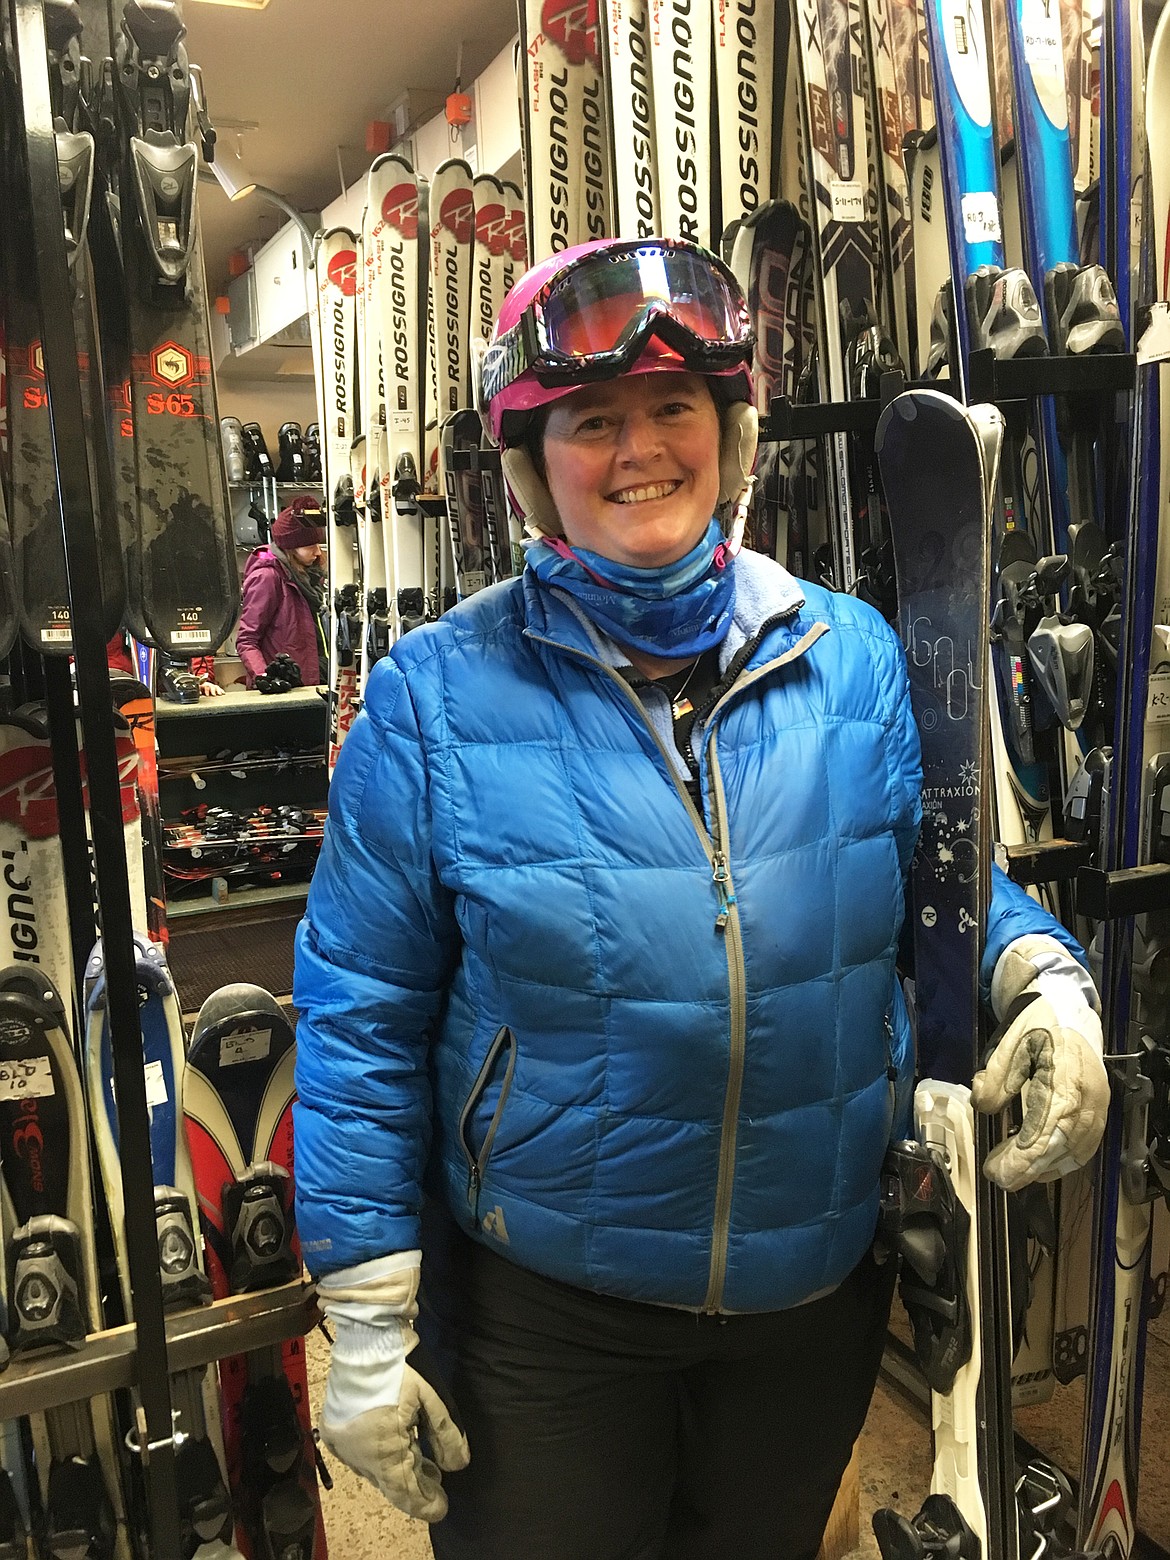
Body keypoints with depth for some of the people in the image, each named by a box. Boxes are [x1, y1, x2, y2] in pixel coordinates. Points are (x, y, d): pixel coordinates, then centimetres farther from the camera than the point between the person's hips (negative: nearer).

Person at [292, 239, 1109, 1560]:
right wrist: (366, 1318, -8)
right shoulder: (436, 696, -13)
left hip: (824, 1294, 3)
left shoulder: (853, 658, -5)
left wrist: (1043, 971, -14)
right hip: (542, 1307, -2)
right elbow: (363, 1019, -10)